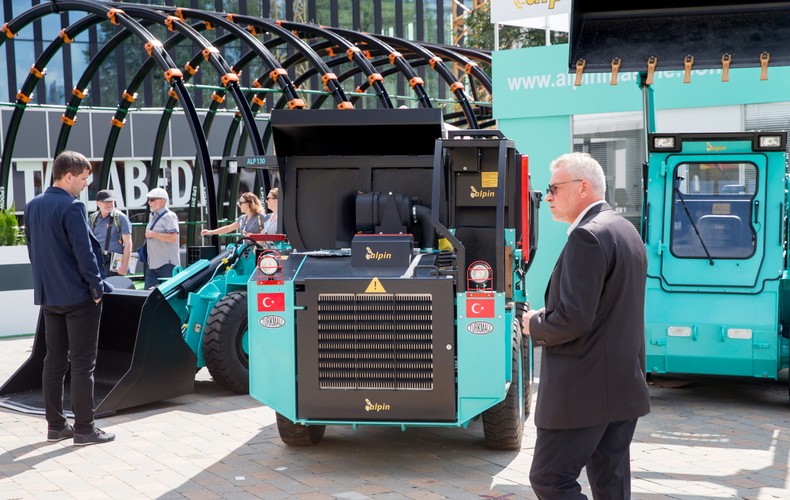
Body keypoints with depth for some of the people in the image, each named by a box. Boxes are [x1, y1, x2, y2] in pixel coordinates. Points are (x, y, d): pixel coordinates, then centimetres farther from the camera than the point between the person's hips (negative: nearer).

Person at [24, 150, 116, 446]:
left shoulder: (32, 207, 8)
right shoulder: (71, 207, -17)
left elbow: (32, 249, 15)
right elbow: (84, 252, -19)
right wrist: (97, 287, -9)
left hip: (49, 295, 8)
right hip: (78, 295, -8)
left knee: (54, 360, 12)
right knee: (82, 363, -1)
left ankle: (55, 425, 17)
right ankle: (84, 429, 3)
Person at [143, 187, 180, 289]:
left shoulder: (169, 216, -11)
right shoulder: (153, 216, 18)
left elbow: (173, 237, -23)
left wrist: (153, 234, -18)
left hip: (167, 265, -9)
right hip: (153, 265, 9)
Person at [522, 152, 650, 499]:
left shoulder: (587, 236, -18)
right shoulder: (626, 231, 14)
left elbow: (574, 318, -25)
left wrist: (535, 325, -6)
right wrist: (548, 316, 11)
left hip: (585, 391, -10)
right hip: (624, 386, 10)